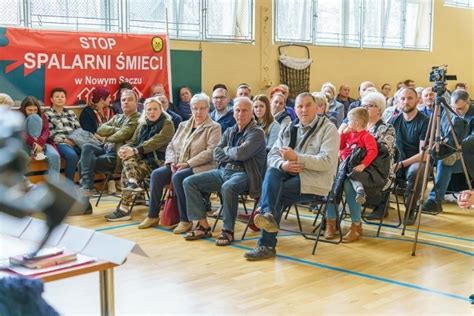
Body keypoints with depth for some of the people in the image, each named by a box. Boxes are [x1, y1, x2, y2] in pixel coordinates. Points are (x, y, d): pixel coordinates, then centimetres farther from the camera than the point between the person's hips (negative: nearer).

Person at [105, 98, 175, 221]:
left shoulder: (167, 124, -4)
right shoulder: (142, 124, 17)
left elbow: (155, 142, -18)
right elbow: (133, 141, 10)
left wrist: (135, 151, -27)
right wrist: (125, 148, -14)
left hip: (158, 159, -6)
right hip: (144, 157, 6)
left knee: (126, 172, -23)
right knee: (127, 157, -25)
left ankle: (124, 209, -23)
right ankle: (132, 182, -41)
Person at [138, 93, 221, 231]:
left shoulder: (214, 128, -1)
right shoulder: (183, 125, 19)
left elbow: (211, 152, -13)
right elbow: (171, 146, 17)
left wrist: (188, 163, -19)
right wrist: (172, 162, -5)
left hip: (201, 167, -6)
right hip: (178, 166, 6)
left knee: (178, 177, -34)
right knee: (156, 174, -18)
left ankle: (185, 220, -24)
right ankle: (153, 216, -9)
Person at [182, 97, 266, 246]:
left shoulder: (257, 133, -4)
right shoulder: (229, 132, 17)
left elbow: (240, 153, -18)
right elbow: (216, 154, 9)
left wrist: (226, 150, 1)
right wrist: (233, 154, -6)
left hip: (243, 173, -7)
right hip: (223, 171, 7)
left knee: (227, 187, -40)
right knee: (189, 182, -7)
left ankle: (228, 230, -21)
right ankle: (204, 226, -6)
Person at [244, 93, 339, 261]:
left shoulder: (328, 129, -2)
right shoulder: (289, 129, 16)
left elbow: (327, 162, -15)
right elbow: (272, 154, 8)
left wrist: (297, 158, -22)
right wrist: (283, 164, -15)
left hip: (314, 181, -5)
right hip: (290, 174, 5)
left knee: (273, 192, -24)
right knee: (272, 172, -26)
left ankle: (267, 245, -22)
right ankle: (268, 216, -37)